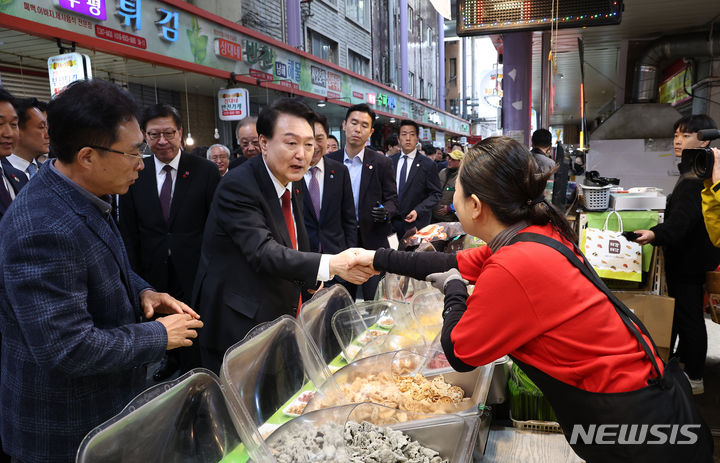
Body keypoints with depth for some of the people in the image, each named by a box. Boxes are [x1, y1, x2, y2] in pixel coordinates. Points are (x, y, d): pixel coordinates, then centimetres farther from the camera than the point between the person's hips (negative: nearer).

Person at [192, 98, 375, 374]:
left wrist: (313, 279, 4)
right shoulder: (237, 186, -21)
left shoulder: (293, 183, 5)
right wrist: (331, 264, -44)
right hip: (238, 330, -7)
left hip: (280, 322, 8)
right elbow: (263, 252, -34)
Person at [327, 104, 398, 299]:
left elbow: (392, 199, 3)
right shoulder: (329, 161, 3)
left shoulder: (382, 163, 0)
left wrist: (385, 212, -20)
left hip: (373, 240, -1)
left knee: (375, 302, 3)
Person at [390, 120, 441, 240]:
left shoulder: (427, 164, -3)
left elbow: (436, 194, -2)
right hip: (392, 221, 3)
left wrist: (418, 211, -14)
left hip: (416, 223, -2)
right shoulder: (390, 161, 8)